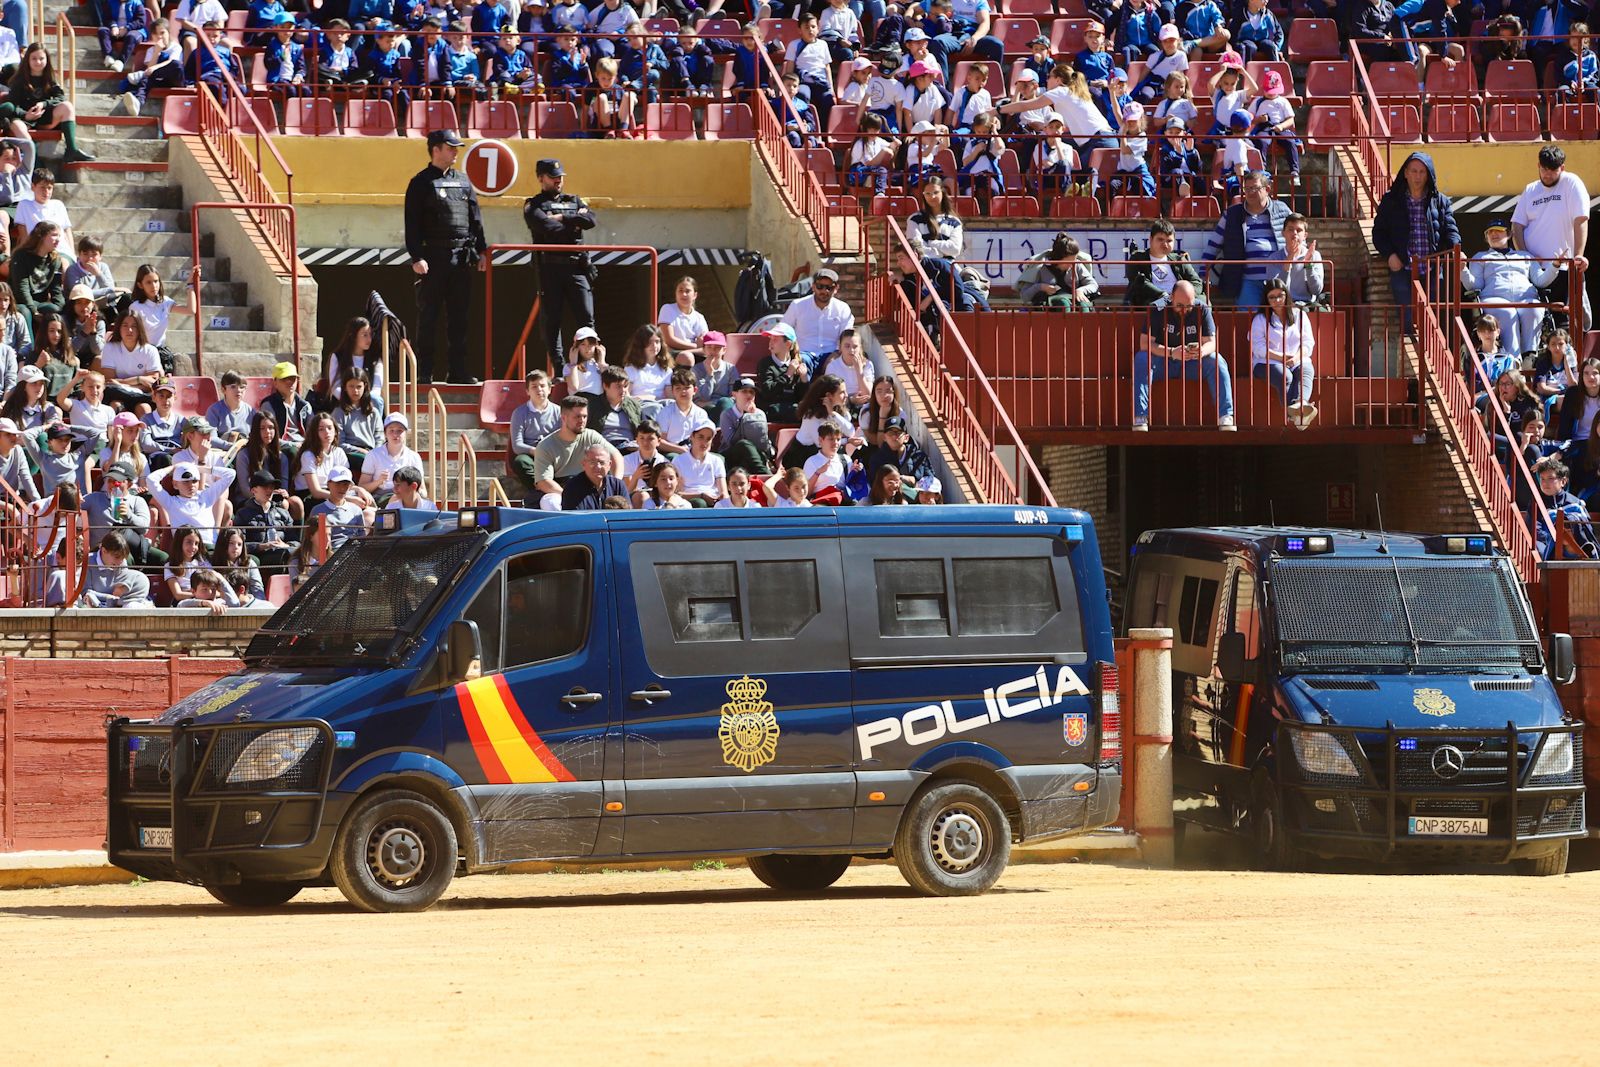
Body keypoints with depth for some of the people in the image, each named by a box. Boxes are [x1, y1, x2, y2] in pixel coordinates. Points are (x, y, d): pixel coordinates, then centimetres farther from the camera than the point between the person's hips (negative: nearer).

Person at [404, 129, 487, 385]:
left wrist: (482, 250, 11)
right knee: (428, 316, -2)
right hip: (433, 258, -5)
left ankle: (459, 369, 11)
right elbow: (412, 224, -6)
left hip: (461, 258, 5)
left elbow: (475, 218, 19)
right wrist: (416, 257, -15)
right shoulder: (421, 183, -1)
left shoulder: (463, 181, 16)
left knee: (459, 316, 7)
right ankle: (424, 371, 1)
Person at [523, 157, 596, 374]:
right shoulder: (533, 205, 9)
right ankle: (557, 369, 0)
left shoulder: (574, 201, 21)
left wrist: (562, 219, -3)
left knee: (586, 317, -7)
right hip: (550, 265, -2)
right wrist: (573, 224, -1)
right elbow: (545, 226, -10)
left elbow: (590, 220, 2)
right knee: (552, 319, -2)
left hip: (576, 265, 2)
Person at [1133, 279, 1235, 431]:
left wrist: (1203, 350, -36)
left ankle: (1225, 417, -28)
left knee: (1217, 363, -25)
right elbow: (1144, 344, -18)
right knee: (1141, 359, -31)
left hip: (1192, 363, 2)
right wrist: (1172, 353, -33)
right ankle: (1140, 418, -36)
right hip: (1162, 361, -2)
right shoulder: (1158, 310, -12)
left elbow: (1211, 343, -10)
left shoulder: (1202, 310, -6)